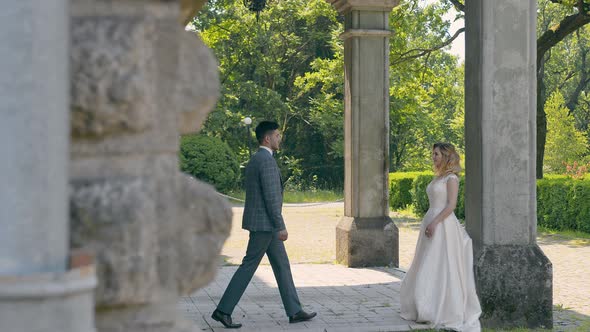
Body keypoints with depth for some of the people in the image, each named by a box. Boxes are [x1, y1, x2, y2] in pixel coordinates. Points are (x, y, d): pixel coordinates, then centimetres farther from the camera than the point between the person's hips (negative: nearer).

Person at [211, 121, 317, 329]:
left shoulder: (254, 160, 15)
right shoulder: (267, 160, -17)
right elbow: (271, 197, -22)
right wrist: (281, 226, -19)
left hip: (264, 225, 10)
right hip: (264, 223, -10)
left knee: (281, 265, 12)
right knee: (249, 266, -5)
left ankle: (294, 311, 15)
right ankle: (223, 310, -2)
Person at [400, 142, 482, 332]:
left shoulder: (451, 178, -9)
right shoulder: (438, 177, 16)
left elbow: (451, 205, -17)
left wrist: (435, 222, -22)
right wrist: (429, 223, 17)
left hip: (443, 225, -9)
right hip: (431, 222, 9)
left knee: (442, 267, -6)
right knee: (429, 268, 11)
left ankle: (447, 312, 0)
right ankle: (430, 309, 18)